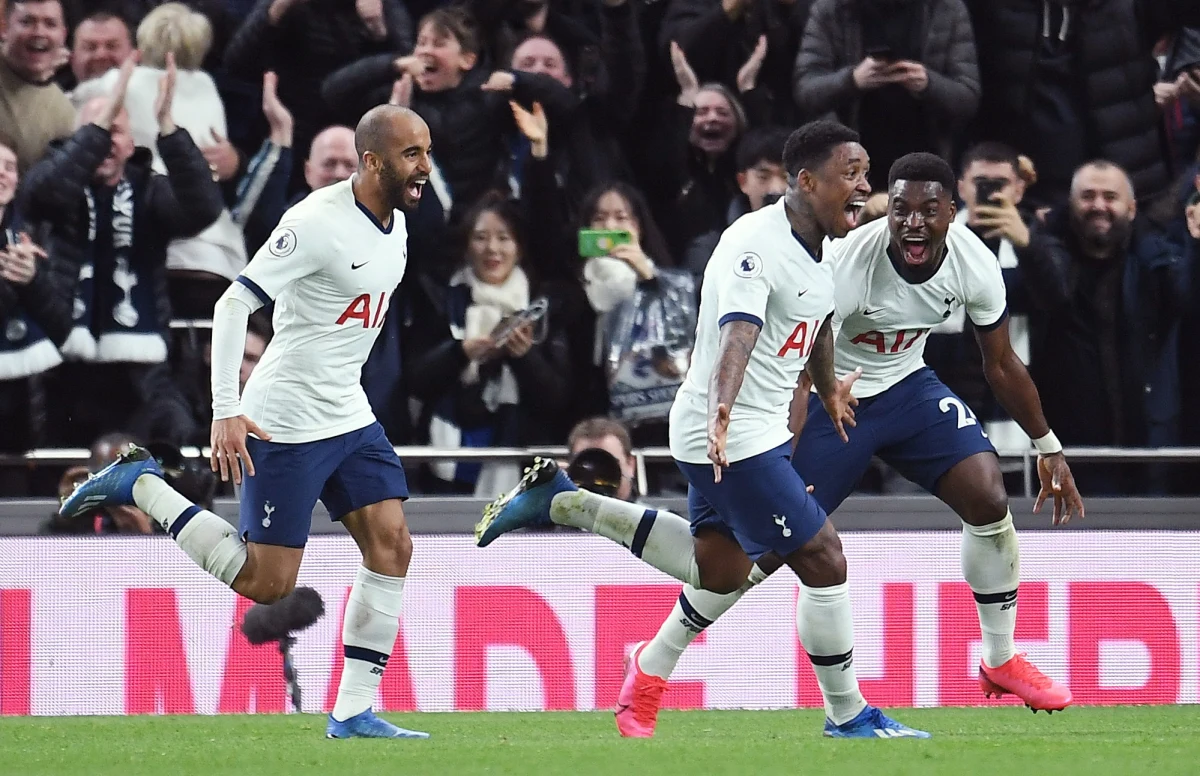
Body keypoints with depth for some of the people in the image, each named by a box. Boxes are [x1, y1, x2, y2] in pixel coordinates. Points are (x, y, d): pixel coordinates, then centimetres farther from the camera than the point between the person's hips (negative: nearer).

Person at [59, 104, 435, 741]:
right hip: (284, 424, -8)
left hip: (348, 416, 8)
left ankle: (353, 711, 0)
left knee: (391, 545, -5)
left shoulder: (395, 223, 6)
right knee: (268, 584, -4)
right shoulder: (318, 222, -21)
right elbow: (233, 305, -22)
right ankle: (140, 485, 10)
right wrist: (226, 413, -26)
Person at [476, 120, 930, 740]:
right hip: (738, 436, -10)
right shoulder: (756, 244, -23)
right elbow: (737, 333, -39)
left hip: (760, 427, 10)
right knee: (823, 560, -7)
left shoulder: (811, 246, 7)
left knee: (719, 567, 21)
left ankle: (564, 504, 23)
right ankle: (847, 716, 7)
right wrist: (722, 413, -55)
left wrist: (829, 391, 42)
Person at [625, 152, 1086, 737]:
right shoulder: (850, 261, -33)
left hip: (907, 387, 4)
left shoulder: (973, 264, -17)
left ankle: (1002, 662, 5)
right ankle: (652, 668, 11)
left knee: (988, 499, -14)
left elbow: (1001, 365, 0)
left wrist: (1048, 448, 6)